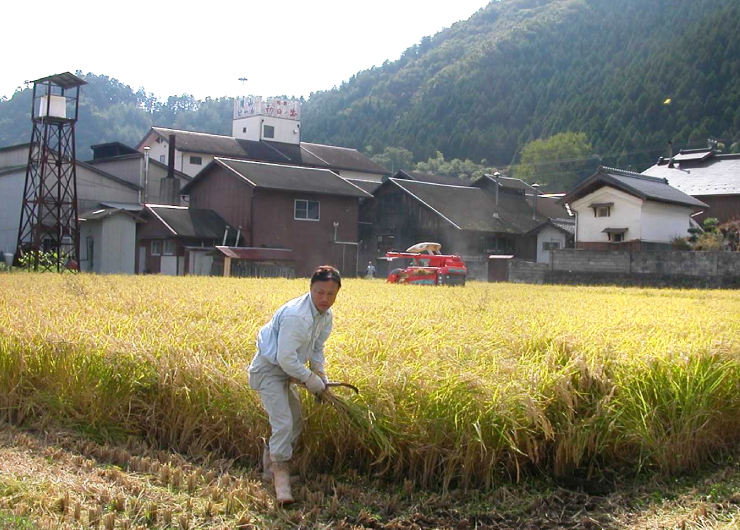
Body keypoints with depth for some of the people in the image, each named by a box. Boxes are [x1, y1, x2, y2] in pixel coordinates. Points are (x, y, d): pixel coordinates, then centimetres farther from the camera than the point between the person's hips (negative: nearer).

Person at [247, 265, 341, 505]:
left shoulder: (325, 316, -1)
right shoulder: (295, 316, -31)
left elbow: (317, 348, 15)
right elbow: (286, 358, -30)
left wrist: (320, 373, 1)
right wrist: (309, 378, -19)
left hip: (285, 371, 10)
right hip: (268, 370, -10)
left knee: (296, 422, 14)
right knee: (283, 423, -18)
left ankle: (270, 465, 29)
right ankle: (281, 476, -10)